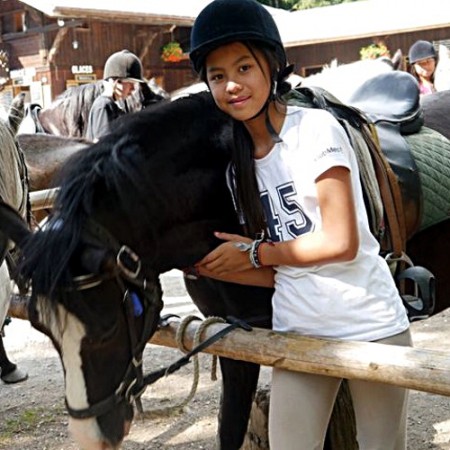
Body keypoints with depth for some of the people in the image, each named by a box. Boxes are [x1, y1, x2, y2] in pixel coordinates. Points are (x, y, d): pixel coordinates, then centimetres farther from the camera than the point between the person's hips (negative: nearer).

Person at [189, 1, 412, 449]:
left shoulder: (316, 128, -11)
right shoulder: (236, 164, 6)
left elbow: (341, 242, -18)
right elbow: (275, 272, 7)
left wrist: (254, 252, -9)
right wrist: (203, 263, -3)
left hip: (371, 325, -4)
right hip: (296, 332, 5)